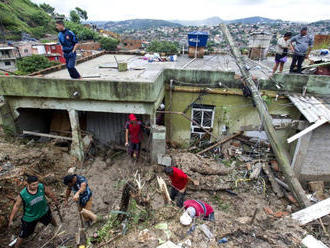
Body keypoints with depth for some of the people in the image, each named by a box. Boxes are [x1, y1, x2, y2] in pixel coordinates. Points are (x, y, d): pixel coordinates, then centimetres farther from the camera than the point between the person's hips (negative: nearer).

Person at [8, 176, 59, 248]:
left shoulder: (42, 187, -26)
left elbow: (49, 194, -7)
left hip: (44, 211, 4)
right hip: (30, 218, -3)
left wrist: (55, 201, 8)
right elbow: (16, 206, -15)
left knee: (50, 219, 32)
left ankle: (56, 227, 67)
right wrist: (11, 220, -8)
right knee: (22, 235, 8)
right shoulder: (22, 195, -31)